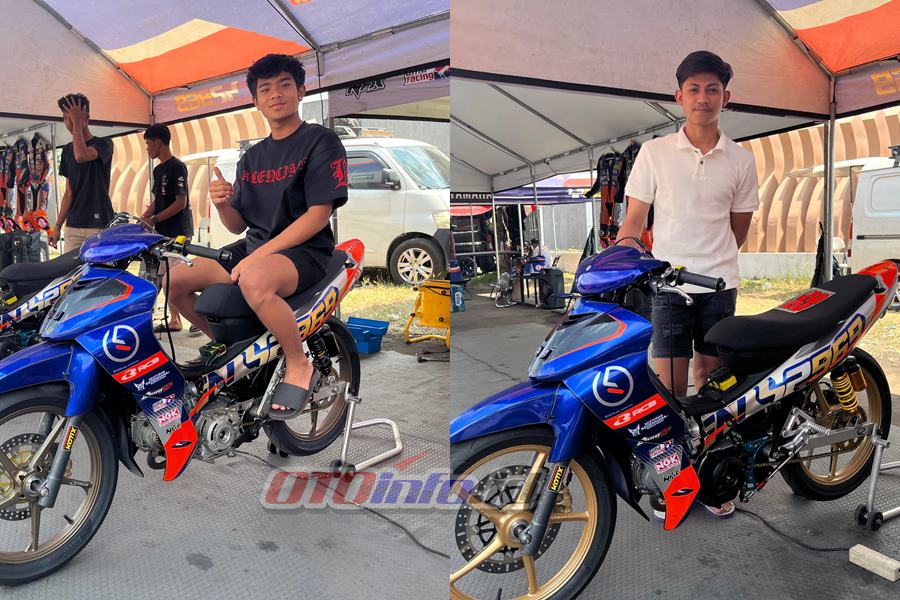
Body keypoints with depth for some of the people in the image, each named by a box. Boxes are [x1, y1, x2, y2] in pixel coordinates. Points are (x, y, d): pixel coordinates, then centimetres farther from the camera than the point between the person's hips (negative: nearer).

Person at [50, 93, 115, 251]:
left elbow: (81, 156, -23)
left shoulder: (103, 144, -1)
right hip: (73, 226, 5)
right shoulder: (67, 149, 16)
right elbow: (69, 192, 18)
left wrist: (77, 121, -11)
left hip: (99, 225, -5)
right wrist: (58, 226, 13)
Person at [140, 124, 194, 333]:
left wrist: (154, 219, -16)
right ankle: (174, 320, 15)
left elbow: (181, 202, -16)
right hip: (163, 231, 9)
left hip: (178, 231, -9)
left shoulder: (177, 167, -11)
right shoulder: (158, 170, 17)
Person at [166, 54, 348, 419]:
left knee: (254, 281, -39)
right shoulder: (251, 158, 16)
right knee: (175, 279, -8)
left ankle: (298, 365, -16)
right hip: (252, 246, 7)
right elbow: (237, 226, 16)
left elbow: (318, 214, -14)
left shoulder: (321, 141, -4)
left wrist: (259, 255, -20)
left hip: (304, 250, -7)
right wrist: (222, 203, -9)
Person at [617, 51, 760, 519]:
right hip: (666, 285, -2)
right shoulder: (655, 152, 1)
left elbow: (738, 229, 14)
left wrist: (709, 262, 10)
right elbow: (634, 221, 1)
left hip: (720, 286, 2)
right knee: (669, 387, 0)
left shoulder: (740, 160, 6)